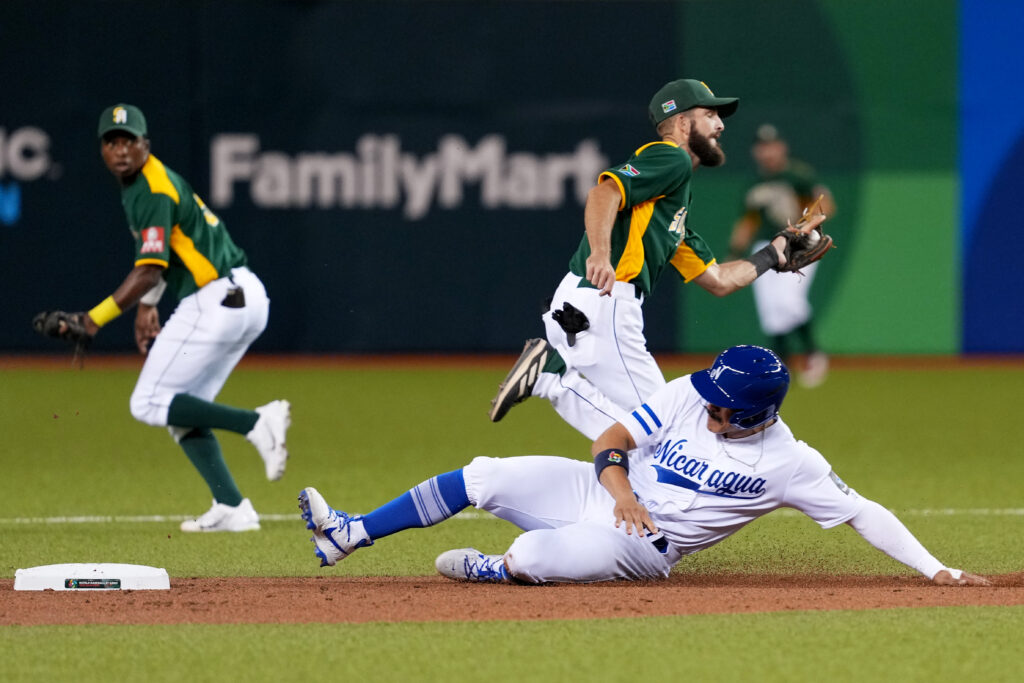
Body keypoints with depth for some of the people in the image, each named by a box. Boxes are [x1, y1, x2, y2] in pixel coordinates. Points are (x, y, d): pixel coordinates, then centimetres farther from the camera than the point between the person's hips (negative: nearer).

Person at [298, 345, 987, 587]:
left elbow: (864, 512, -15)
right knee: (483, 477, -9)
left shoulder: (788, 462, -16)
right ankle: (351, 534, 3)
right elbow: (613, 438, -3)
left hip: (645, 547, -4)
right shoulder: (689, 395, -7)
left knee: (535, 557, -31)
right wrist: (618, 483, -23)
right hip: (601, 493, 4)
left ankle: (497, 568, 5)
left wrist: (936, 570, -23)